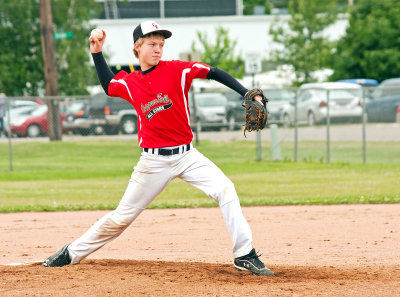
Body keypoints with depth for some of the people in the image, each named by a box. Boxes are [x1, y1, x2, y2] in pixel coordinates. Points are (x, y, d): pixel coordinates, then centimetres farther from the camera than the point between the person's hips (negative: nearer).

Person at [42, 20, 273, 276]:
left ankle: (245, 255, -15)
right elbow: (108, 85, 24)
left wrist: (247, 94, -20)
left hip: (187, 156, -1)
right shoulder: (129, 83, 3)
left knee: (225, 189, -21)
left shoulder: (176, 70, -6)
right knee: (122, 217, 5)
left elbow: (214, 73, -10)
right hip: (153, 161, 1)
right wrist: (97, 53, 14)